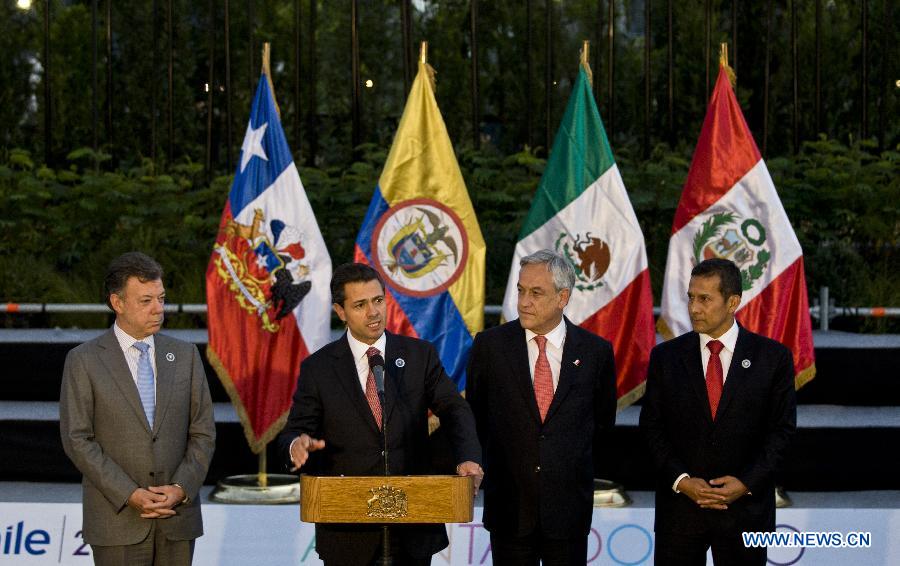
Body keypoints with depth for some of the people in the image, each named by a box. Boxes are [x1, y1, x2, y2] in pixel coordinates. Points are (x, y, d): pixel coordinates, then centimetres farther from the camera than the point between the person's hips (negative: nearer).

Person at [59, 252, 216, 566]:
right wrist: (130, 495, -13)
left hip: (178, 517, 3)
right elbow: (77, 439, -6)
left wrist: (181, 489, -8)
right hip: (118, 521, -3)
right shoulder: (83, 361, -2)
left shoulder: (185, 355, 8)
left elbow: (203, 432, 7)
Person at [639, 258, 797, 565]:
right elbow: (652, 425, 3)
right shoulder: (665, 357, 3)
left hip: (746, 503, -1)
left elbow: (782, 428, 0)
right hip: (679, 503, 1)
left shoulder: (772, 357, 0)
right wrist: (682, 481, -9)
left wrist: (747, 482, -10)